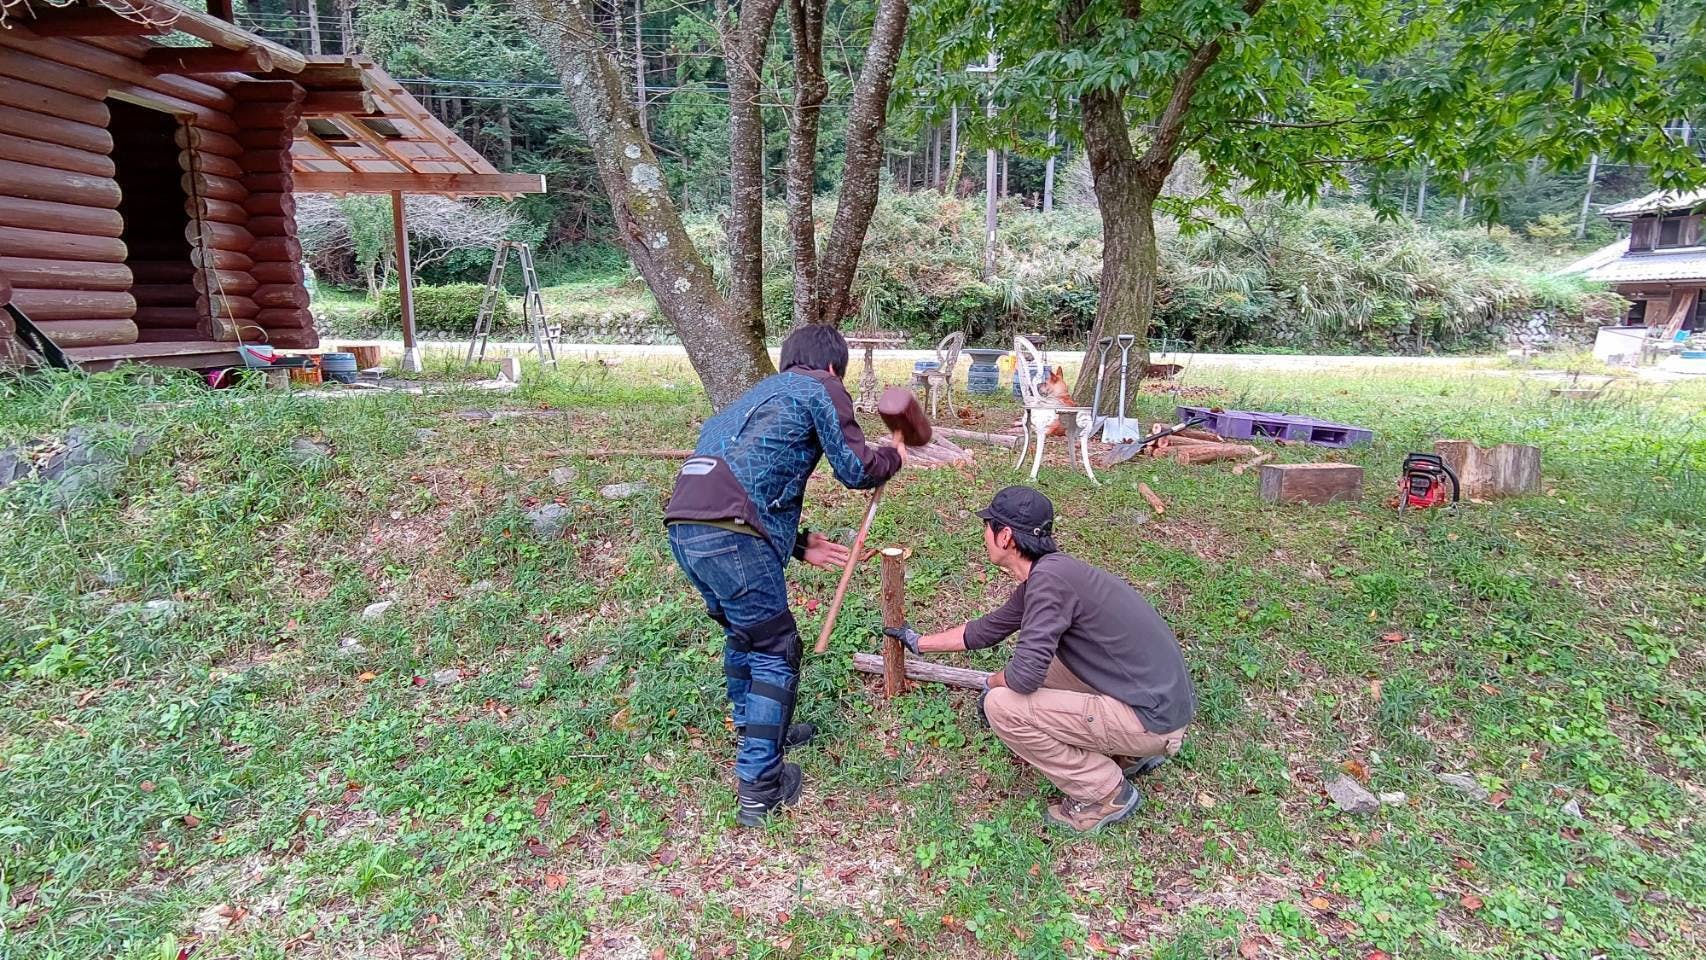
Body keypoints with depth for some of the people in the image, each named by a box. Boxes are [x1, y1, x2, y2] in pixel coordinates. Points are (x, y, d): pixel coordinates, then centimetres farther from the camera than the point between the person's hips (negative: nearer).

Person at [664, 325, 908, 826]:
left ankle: (753, 731, 44)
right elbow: (855, 470, 4)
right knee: (775, 653, 6)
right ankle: (760, 786, 9)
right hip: (730, 534, -8)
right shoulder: (821, 388, 8)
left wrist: (797, 543, 29)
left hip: (683, 525, 8)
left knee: (742, 633, 27)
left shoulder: (760, 393, 32)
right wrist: (894, 456, 24)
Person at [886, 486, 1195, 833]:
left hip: (1156, 721, -9)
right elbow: (986, 630, 22)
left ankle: (1105, 794, 2)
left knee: (1002, 706, -14)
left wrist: (993, 683, 0)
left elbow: (1025, 675, -24)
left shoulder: (1049, 576, -22)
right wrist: (919, 642, 34)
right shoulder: (1041, 575, 8)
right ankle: (1131, 753, 20)